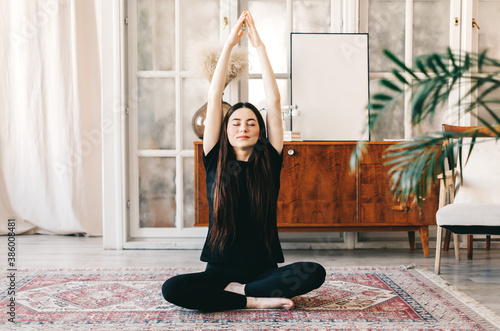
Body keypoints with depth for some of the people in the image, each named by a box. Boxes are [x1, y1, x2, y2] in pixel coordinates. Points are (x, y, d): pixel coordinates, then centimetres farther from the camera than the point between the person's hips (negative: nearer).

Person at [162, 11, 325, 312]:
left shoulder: (269, 163, 3)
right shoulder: (215, 162, 3)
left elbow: (274, 101, -1)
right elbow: (214, 99, -1)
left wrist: (260, 47, 1)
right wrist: (229, 44, -1)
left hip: (264, 269, 1)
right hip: (220, 270, 0)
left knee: (315, 273, -27)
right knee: (172, 289, -27)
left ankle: (237, 290, -13)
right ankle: (257, 300, -18)